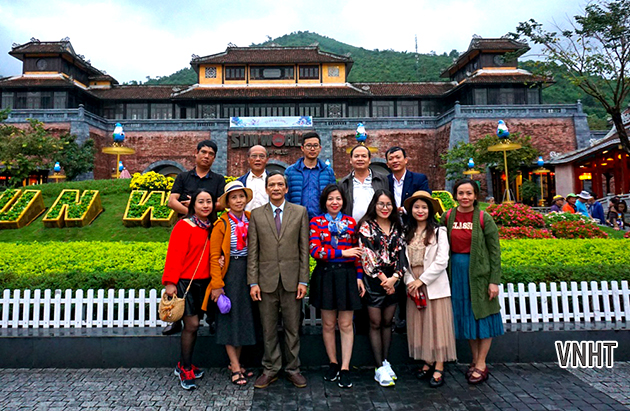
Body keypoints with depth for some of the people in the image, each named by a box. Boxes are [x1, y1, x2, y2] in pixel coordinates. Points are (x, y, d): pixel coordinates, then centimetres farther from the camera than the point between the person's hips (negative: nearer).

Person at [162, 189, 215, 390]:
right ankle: (185, 370, 10)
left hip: (204, 281, 6)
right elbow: (174, 255, -13)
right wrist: (170, 282, -16)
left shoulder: (211, 227, 9)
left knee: (193, 324, 13)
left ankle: (183, 365, 29)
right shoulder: (184, 226, -10)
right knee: (192, 324, -6)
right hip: (185, 281, -6)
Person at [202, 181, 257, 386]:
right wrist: (216, 284, -13)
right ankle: (235, 368, 12)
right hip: (229, 274, -4)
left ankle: (235, 362, 26)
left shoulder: (252, 219, 1)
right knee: (230, 317, 3)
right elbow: (214, 256, -9)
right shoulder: (222, 224, -10)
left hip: (248, 273, 5)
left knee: (244, 317, 11)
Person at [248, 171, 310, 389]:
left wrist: (303, 280, -3)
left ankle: (293, 369, 25)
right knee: (269, 329, 10)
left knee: (293, 328, 9)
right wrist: (253, 282, -3)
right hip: (267, 280, 1)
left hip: (292, 279, 0)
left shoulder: (300, 212, 4)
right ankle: (270, 369, 26)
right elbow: (253, 251, 3)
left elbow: (304, 248, 1)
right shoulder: (256, 214, 5)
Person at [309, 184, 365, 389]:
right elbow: (315, 251, -10)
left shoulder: (351, 222, 7)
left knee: (346, 324, 3)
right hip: (325, 275, 0)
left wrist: (359, 277, 1)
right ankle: (333, 364, 26)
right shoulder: (316, 222, 2)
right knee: (328, 324, 9)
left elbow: (357, 252, 8)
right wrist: (343, 252, -15)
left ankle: (345, 368, 12)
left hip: (347, 275, 1)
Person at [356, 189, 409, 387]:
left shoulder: (397, 228, 8)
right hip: (374, 280, -4)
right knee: (375, 324, 2)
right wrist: (383, 278, -12)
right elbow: (367, 255, -10)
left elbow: (402, 253, 3)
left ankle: (385, 362, 22)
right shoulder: (367, 226, -4)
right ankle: (380, 368, 7)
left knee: (387, 322, 11)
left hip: (393, 281, 4)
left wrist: (395, 277, -11)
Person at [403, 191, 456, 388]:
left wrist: (421, 280, -11)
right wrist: (409, 281, -6)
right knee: (419, 325, 9)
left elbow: (441, 261, -10)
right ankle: (427, 363, 21)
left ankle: (438, 369, 7)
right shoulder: (406, 233, 7)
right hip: (413, 286, 4)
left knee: (437, 324, 0)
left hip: (434, 285, -4)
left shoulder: (439, 232, -4)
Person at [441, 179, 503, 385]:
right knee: (465, 315, 11)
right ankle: (475, 359, 27)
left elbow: (494, 251, -6)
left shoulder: (484, 218, -7)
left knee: (483, 314, 5)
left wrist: (494, 281, -11)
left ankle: (481, 364, 17)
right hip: (457, 271, 3)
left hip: (479, 271, -3)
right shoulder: (447, 217, 2)